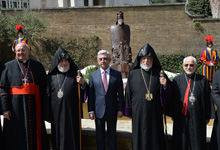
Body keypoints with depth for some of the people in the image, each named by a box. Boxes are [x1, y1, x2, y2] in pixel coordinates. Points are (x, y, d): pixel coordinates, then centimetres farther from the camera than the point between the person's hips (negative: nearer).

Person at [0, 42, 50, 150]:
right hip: (16, 107, -1)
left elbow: (44, 88, 7)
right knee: (16, 136, 3)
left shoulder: (38, 66, 9)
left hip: (34, 107, 2)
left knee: (35, 135, 6)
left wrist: (43, 108, 0)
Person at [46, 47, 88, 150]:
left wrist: (83, 84, -15)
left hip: (72, 113, -1)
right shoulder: (51, 76, 5)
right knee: (58, 137, 5)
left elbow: (84, 93, 7)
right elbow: (47, 95, 7)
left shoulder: (75, 74, 5)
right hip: (56, 113, 1)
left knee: (72, 137, 1)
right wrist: (48, 114, 5)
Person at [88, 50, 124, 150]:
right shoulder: (93, 75, 4)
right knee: (99, 135, 10)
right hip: (98, 110, 1)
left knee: (112, 135, 10)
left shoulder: (117, 74, 2)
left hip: (112, 110, 0)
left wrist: (120, 109, -3)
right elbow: (90, 94, 2)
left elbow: (120, 93, 2)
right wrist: (91, 110, -3)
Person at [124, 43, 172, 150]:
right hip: (138, 112, 0)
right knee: (140, 137, 6)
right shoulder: (133, 74, 3)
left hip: (155, 113, 0)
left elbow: (168, 94, 5)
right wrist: (129, 112, 5)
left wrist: (165, 86, -17)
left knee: (155, 137, 4)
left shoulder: (159, 73, 5)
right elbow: (128, 93, 6)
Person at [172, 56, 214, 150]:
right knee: (181, 142, 7)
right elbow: (173, 99, 3)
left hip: (198, 118, 0)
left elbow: (208, 100, 3)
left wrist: (207, 117, 1)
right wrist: (173, 115, 1)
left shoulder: (203, 80, 1)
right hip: (181, 118, 0)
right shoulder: (177, 80, 2)